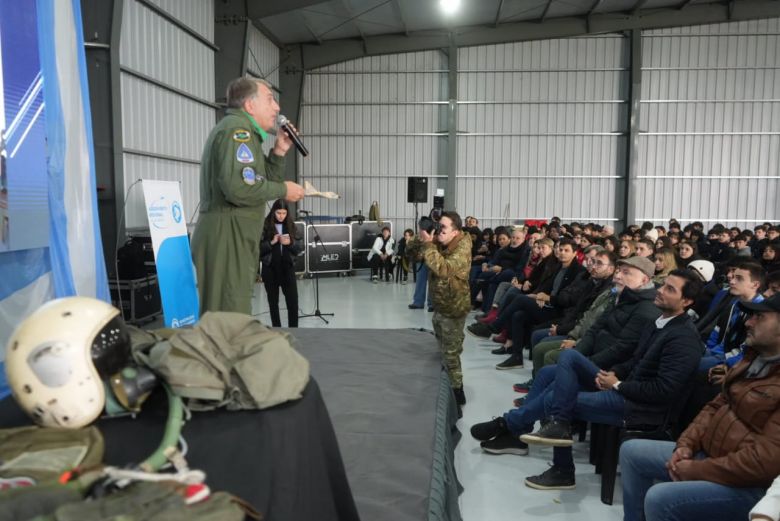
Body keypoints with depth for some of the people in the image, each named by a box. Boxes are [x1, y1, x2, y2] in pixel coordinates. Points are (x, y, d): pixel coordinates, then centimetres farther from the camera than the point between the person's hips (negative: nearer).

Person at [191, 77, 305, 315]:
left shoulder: (241, 131, 23)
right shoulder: (237, 128, -10)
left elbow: (264, 181, 22)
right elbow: (239, 187, -24)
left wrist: (279, 152, 9)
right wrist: (283, 190, -11)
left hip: (234, 238, 11)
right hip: (227, 238, -11)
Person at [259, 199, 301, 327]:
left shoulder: (291, 225, 5)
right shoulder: (265, 226, -3)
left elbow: (300, 247, 3)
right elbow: (259, 247, -6)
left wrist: (290, 243, -16)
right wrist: (272, 242, -21)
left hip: (288, 267, 1)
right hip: (270, 268, -1)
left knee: (293, 299, -5)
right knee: (273, 300, 7)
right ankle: (276, 329, 18)